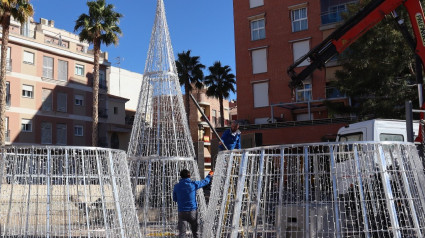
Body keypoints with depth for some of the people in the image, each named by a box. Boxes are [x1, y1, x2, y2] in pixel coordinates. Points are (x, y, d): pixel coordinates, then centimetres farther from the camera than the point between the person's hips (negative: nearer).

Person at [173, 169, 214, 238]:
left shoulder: (176, 186, -2)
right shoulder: (193, 184, -5)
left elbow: (175, 199, 8)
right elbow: (205, 182, 12)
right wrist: (209, 175, 32)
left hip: (181, 212, 1)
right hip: (192, 211, -1)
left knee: (181, 232, 5)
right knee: (195, 231, 11)